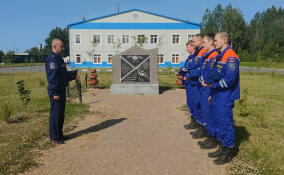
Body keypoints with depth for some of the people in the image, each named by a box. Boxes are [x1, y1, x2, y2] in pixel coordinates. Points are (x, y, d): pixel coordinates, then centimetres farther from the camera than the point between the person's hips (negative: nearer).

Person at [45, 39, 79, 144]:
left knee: (61, 113, 15)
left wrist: (73, 75, 7)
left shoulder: (59, 58, 16)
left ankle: (59, 134, 27)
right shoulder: (51, 59, -15)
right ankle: (54, 137, 9)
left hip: (62, 90, 10)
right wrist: (55, 93, -23)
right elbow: (52, 77, -21)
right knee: (55, 114, -2)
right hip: (55, 91, -10)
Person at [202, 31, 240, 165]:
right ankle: (222, 148, 30)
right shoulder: (220, 56, 15)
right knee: (220, 122, 16)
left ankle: (229, 152, 15)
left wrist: (212, 84, -19)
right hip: (218, 96, 10)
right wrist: (213, 94, 19)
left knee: (226, 123, 0)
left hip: (225, 98, -10)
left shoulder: (231, 57, -16)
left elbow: (229, 80, -23)